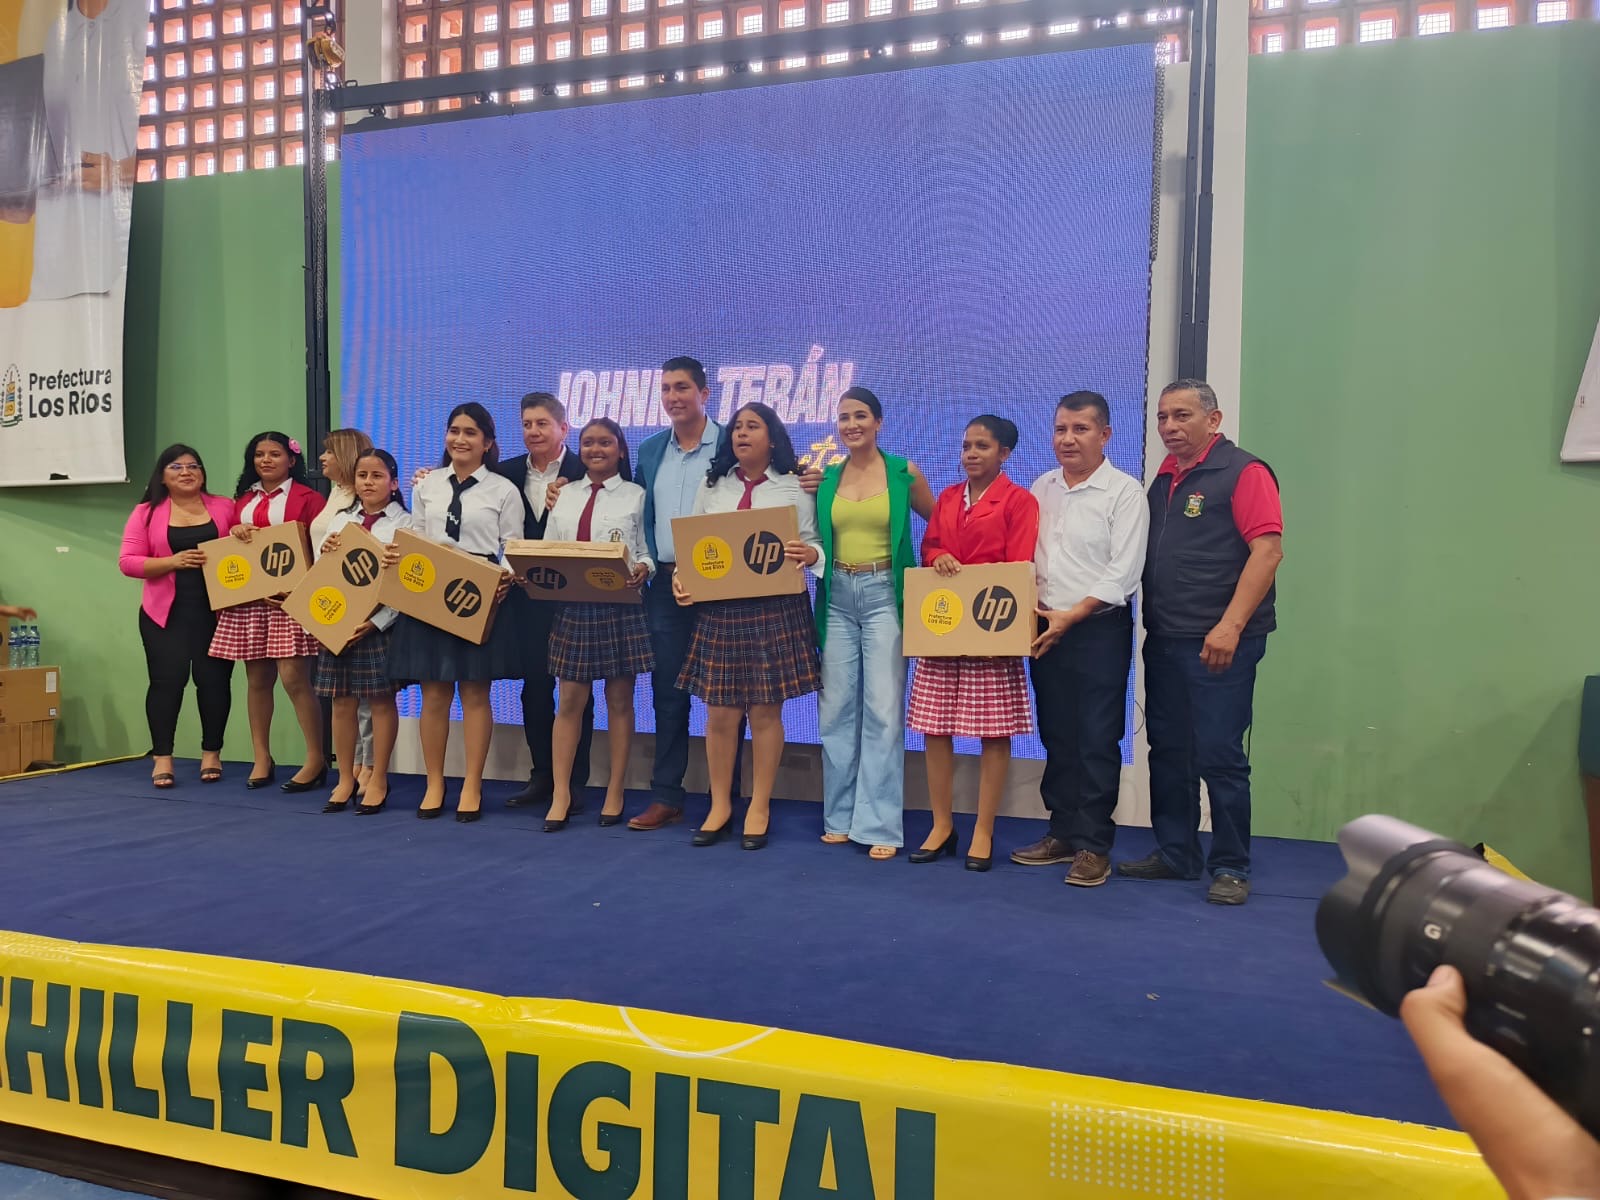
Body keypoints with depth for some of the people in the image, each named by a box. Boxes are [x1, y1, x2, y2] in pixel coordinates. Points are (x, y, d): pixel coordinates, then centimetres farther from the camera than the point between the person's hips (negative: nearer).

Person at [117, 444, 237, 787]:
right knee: (167, 679, -5)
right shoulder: (147, 512, 4)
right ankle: (162, 758, 7)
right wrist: (173, 561, -15)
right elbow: (128, 562, -1)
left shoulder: (225, 508, 7)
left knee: (213, 678, 1)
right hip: (166, 612, -1)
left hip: (216, 609, 1)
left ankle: (211, 753, 16)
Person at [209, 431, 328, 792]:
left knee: (294, 678, -9)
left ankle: (316, 759, -1)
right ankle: (261, 759, 17)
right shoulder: (243, 500, 17)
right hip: (248, 599, 6)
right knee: (257, 679, 8)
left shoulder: (307, 498, -1)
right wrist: (235, 532, -2)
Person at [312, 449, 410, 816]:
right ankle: (346, 779, 19)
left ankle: (377, 780, 13)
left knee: (381, 700, 2)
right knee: (341, 700, 8)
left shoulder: (404, 524, -2)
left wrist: (376, 621, -17)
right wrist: (325, 553, -9)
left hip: (380, 621, -4)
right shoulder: (339, 520, 11)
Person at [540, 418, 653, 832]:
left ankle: (615, 793, 17)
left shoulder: (635, 496, 3)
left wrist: (642, 569, -20)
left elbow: (647, 549, 0)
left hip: (621, 606, -2)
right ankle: (561, 795, 11)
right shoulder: (565, 495, 13)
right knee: (570, 700, 4)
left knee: (619, 700, 6)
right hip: (573, 605, 3)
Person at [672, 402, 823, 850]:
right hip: (718, 608, 3)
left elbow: (814, 544, 2)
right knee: (720, 712, 5)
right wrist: (681, 576, -6)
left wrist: (810, 555, -21)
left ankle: (759, 808, 17)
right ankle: (720, 806, 21)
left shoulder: (793, 487, 3)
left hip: (775, 609, -2)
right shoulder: (711, 486, 12)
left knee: (765, 711, 3)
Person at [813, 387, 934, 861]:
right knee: (837, 708, 6)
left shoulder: (905, 473, 0)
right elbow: (814, 538, 14)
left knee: (883, 709, -4)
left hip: (884, 594, -3)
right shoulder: (825, 477, 8)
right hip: (837, 596, 3)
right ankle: (840, 815, 18)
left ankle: (879, 823, 3)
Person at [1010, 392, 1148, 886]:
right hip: (1046, 626, 6)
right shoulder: (1042, 488, 10)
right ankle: (1062, 832, 23)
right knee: (1056, 737, 12)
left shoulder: (1124, 492, -7)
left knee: (1097, 741, -1)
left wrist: (1072, 615, -16)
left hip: (1099, 628, -6)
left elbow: (1123, 572, -13)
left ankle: (1093, 845, 8)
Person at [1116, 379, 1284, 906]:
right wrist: (1143, 620, 10)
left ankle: (1231, 868, 11)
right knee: (1167, 752, 13)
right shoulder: (1163, 479, 15)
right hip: (1163, 640, 7)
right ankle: (1175, 854, 25)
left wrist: (1230, 626, -22)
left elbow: (1268, 551, -15)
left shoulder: (1243, 472, -7)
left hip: (1219, 643, -7)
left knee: (1219, 756, -3)